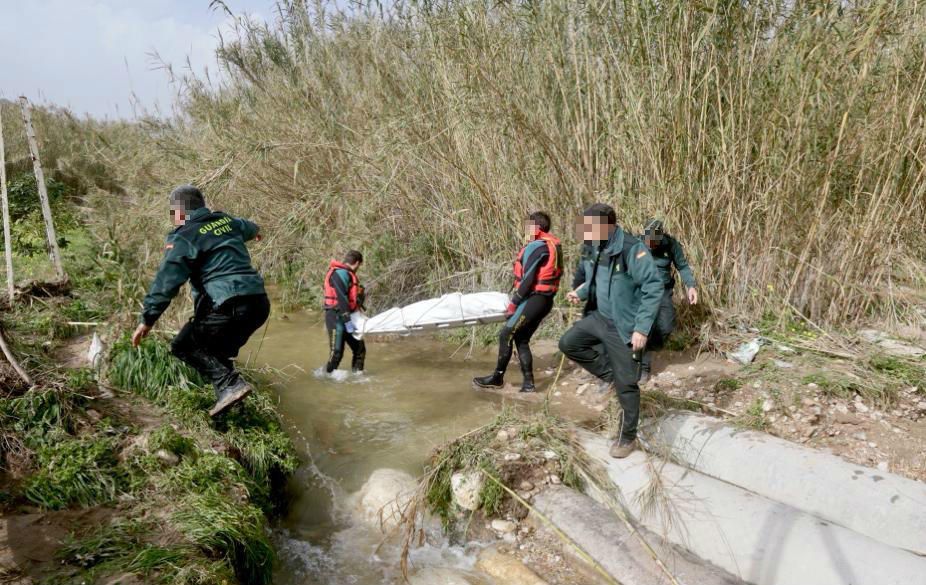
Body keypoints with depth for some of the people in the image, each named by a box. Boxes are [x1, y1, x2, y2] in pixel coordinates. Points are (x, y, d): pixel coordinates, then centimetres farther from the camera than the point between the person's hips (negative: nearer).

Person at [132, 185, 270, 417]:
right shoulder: (227, 221, 17)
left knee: (184, 346, 7)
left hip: (228, 306, -8)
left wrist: (147, 320, -7)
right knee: (219, 349, 26)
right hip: (260, 302, 8)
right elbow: (246, 227, 42)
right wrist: (255, 231, 66)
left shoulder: (183, 238, -2)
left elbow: (166, 280, -9)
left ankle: (229, 385, -11)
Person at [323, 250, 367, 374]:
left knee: (359, 348, 11)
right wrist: (347, 321, -24)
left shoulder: (347, 274, 16)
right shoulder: (340, 273, -16)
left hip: (345, 317, 10)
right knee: (337, 351, -7)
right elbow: (341, 299, -23)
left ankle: (357, 373, 23)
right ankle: (328, 374, 11)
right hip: (336, 318, -10)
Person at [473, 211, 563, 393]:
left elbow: (528, 279, -18)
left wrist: (514, 301, -8)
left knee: (506, 335, 0)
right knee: (522, 339, 13)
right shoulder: (554, 245, 13)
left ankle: (498, 377, 8)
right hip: (545, 299, 9)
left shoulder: (535, 247, -15)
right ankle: (528, 382, 12)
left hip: (534, 299, -9)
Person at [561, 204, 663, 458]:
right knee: (568, 343, 9)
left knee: (625, 384, 2)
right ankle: (610, 372, 20)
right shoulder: (597, 249, 2)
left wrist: (642, 327, -27)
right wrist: (581, 293, 3)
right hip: (600, 318, 8)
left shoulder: (632, 249, -24)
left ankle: (628, 438, 20)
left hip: (624, 328, -8)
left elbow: (653, 288, -25)